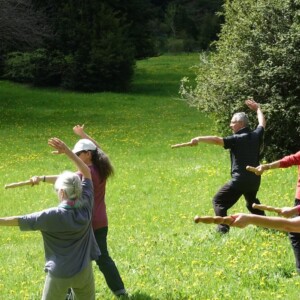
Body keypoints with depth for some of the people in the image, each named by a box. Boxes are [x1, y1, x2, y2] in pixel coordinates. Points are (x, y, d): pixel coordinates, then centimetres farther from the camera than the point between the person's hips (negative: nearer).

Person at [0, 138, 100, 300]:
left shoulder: (53, 216, -20)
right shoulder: (86, 205, -8)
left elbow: (20, 220, -13)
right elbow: (86, 172, 1)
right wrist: (68, 151, -1)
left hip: (60, 273, -4)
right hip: (83, 271, 4)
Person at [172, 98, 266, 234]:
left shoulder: (236, 139, -11)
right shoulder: (256, 135, 7)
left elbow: (217, 140, -27)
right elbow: (262, 124, 28)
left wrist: (199, 139, -33)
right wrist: (257, 108, 43)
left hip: (240, 180, -7)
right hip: (255, 180, 7)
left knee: (219, 201, -1)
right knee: (252, 201, 34)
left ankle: (223, 229, -15)